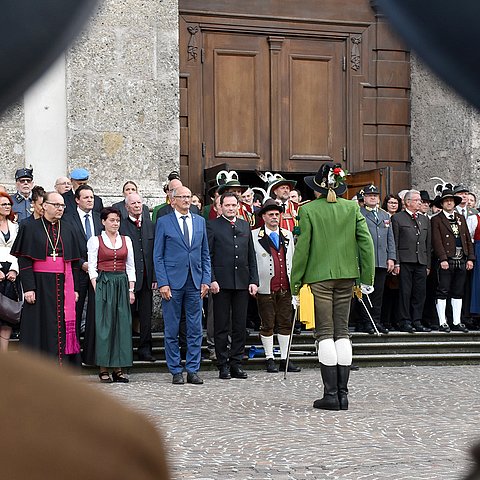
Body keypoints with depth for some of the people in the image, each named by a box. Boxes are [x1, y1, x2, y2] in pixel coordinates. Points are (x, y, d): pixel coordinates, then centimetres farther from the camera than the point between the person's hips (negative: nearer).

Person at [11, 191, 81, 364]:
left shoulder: (67, 229, 12)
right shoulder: (31, 228, 0)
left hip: (63, 285, 3)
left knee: (61, 328, 2)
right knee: (39, 329, -2)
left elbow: (74, 262, 13)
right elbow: (24, 260, -6)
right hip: (40, 284, -3)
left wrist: (75, 288, 7)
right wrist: (28, 288, -14)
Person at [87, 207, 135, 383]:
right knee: (104, 324, -5)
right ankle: (104, 369, 0)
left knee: (123, 324, 0)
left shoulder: (126, 240, 11)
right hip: (103, 283, -3)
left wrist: (131, 289, 3)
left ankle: (118, 368, 5)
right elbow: (92, 267, -1)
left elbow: (130, 267, 12)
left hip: (122, 284, 3)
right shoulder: (95, 241, 2)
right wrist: (96, 289, -11)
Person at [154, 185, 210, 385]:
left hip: (195, 283, 3)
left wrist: (206, 280, 4)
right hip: (172, 283, -3)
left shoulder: (200, 221, 12)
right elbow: (158, 256, 0)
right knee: (172, 330, 2)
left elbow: (205, 254, 14)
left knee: (195, 330, 4)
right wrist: (162, 283, -9)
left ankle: (193, 370, 11)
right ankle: (176, 372, 9)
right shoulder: (163, 222, 1)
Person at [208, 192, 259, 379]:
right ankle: (223, 366, 6)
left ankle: (236, 363, 13)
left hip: (242, 283, 4)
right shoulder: (213, 226, 0)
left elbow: (251, 256, 14)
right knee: (222, 327, 0)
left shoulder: (245, 226, 14)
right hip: (222, 283, -4)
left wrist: (253, 280, 6)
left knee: (240, 326, 6)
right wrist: (211, 280, -12)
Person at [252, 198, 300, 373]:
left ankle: (284, 359, 12)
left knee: (285, 324, 6)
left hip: (285, 287, 4)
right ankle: (270, 359, 10)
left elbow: (293, 259, 18)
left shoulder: (288, 235, 14)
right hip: (266, 288, -4)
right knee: (267, 325, 2)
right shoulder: (254, 236, 0)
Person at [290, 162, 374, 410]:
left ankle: (331, 394, -4)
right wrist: (367, 277, 5)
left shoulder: (308, 210, -6)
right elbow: (366, 241, 0)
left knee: (325, 332, 0)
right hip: (346, 274, 3)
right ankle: (342, 394, 8)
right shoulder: (352, 208, 4)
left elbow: (302, 248, -5)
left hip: (319, 275, -3)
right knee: (342, 331, 8)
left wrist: (295, 285, 1)